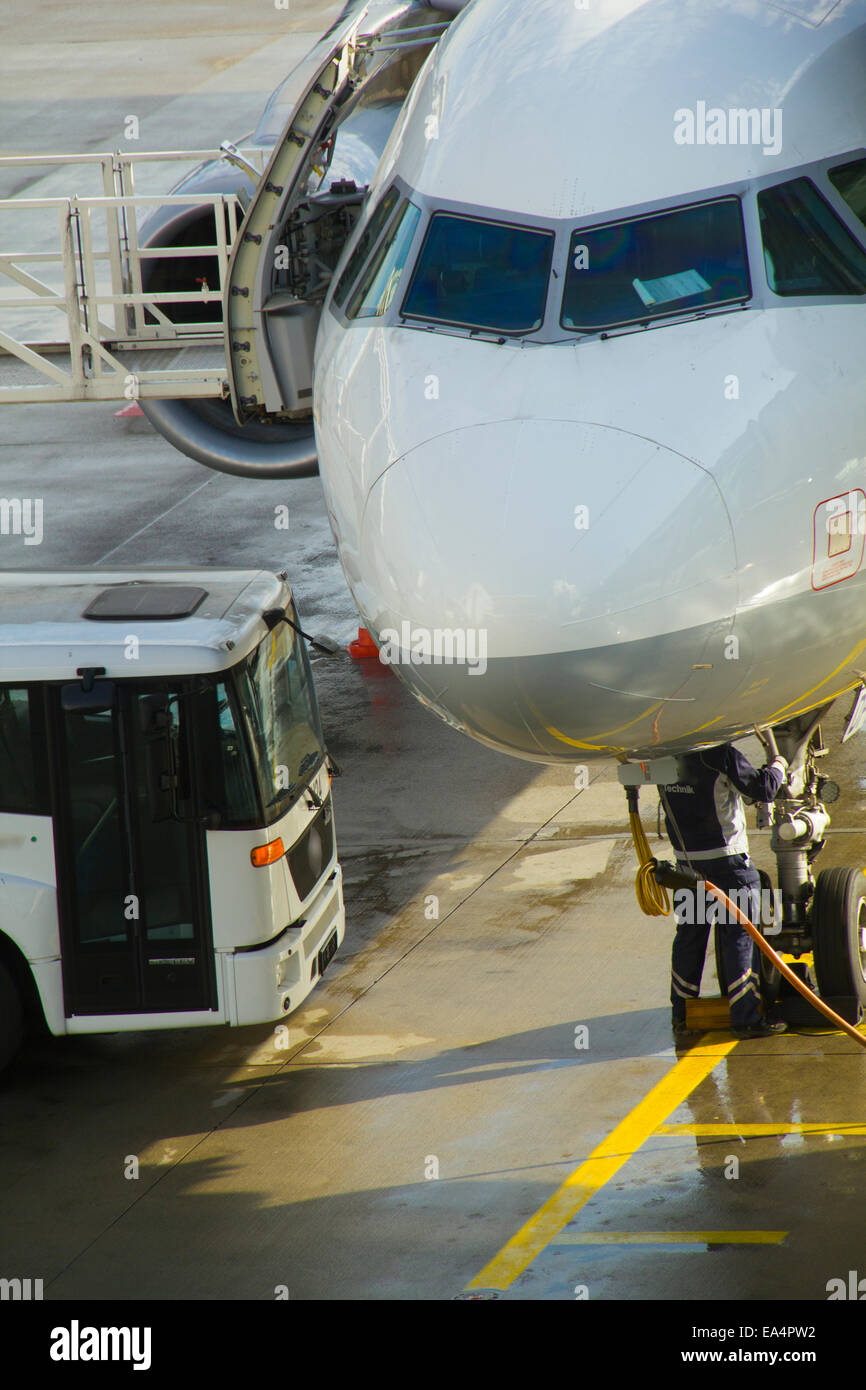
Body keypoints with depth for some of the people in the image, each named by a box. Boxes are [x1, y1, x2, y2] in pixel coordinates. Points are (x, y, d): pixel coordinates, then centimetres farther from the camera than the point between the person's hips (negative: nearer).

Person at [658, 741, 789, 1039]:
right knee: (741, 936, -1)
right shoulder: (721, 754, -17)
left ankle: (681, 1015, 22)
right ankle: (745, 1018, -1)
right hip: (726, 860, -6)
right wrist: (777, 766, 6)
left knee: (689, 934, 15)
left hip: (686, 859, 6)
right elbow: (763, 790, -14)